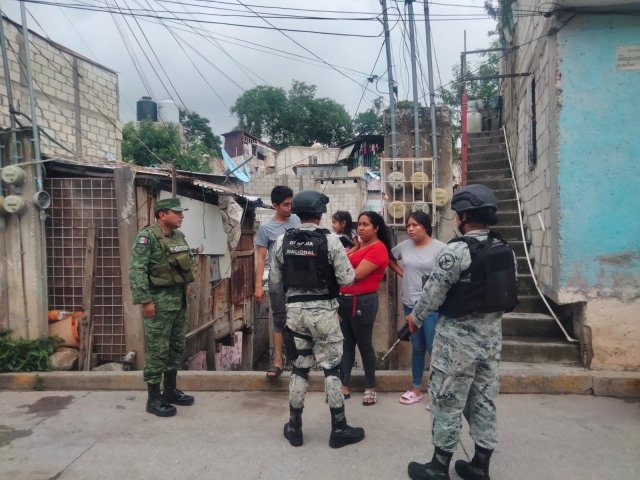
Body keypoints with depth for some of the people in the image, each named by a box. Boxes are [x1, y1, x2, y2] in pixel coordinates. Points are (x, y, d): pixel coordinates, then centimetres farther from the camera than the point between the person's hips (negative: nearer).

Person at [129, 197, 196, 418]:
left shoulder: (179, 236, 10)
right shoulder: (147, 236, -14)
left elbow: (188, 261, 24)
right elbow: (136, 270, -19)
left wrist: (186, 283, 15)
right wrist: (145, 300, -21)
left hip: (179, 299, 8)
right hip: (159, 301, -8)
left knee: (178, 347, 15)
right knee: (157, 350, 0)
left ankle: (170, 390, 29)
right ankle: (154, 399, 12)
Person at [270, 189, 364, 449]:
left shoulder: (282, 241, 0)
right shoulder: (330, 240, -13)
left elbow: (275, 279, 6)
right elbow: (347, 279, -11)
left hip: (294, 308, 4)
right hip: (323, 310, -4)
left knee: (299, 368, 14)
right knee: (332, 368, 8)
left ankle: (294, 428, 24)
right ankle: (339, 429, 18)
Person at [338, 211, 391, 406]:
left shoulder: (378, 248, -10)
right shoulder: (357, 245, 16)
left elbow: (357, 275, -16)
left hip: (363, 301, -7)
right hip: (344, 300, 7)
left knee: (364, 345, 4)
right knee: (346, 344, 10)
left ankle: (370, 388, 19)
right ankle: (345, 386, 20)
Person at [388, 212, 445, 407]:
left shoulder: (439, 248, -12)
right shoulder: (404, 246, 4)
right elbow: (389, 258, 21)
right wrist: (401, 272, 9)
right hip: (409, 305, 5)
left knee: (433, 348, -1)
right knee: (417, 348, 16)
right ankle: (416, 389, 29)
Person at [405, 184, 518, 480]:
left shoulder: (457, 250, -19)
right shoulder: (505, 250, 4)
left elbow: (435, 290, -14)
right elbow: (508, 290, 11)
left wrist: (416, 317, 3)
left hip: (458, 334, -7)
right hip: (491, 333, 8)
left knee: (448, 400, 4)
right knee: (483, 399, 15)